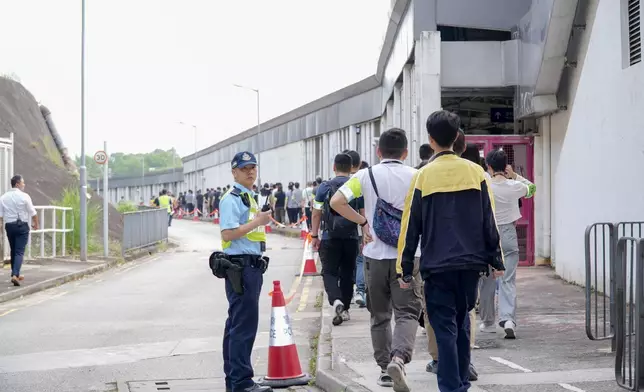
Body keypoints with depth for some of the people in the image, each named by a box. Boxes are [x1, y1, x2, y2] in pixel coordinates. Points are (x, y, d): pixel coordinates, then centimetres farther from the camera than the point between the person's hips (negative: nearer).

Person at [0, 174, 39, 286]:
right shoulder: (24, 196, -10)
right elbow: (33, 213, -5)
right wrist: (36, 224, 11)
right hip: (22, 226, -4)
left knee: (13, 251, 18)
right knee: (19, 252, -5)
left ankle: (15, 274, 26)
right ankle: (15, 274, -20)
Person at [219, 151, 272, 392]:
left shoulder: (250, 197, 19)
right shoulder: (232, 199, -12)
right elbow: (228, 233, -21)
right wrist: (257, 222, -20)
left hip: (252, 266, 10)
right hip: (240, 265, -10)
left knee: (237, 323, 15)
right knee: (244, 324, -10)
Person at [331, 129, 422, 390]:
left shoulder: (366, 176, -1)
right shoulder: (415, 177, -2)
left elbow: (336, 202, -10)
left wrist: (362, 221, 0)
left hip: (375, 254, 2)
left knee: (380, 315, 15)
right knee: (407, 312, -1)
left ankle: (385, 368, 19)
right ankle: (399, 357, -25)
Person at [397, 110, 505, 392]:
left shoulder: (423, 176, -4)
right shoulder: (475, 172, 2)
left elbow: (411, 226, -2)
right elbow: (489, 221, 3)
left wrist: (405, 270, 4)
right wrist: (496, 261, 10)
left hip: (437, 265, -3)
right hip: (471, 263, 3)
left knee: (445, 327, 1)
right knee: (462, 323, 18)